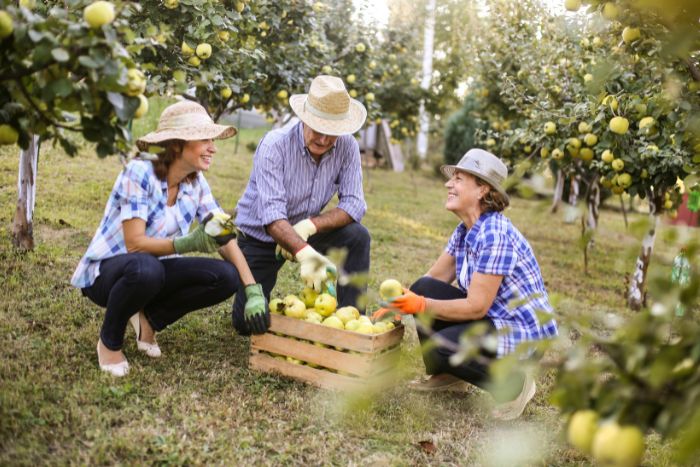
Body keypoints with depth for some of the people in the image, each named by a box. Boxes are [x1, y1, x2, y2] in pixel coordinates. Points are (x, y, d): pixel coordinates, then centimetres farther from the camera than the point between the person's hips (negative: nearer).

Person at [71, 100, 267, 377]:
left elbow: (225, 238, -6)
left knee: (226, 277, -17)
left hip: (151, 270, 6)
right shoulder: (139, 173, -23)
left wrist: (253, 291, -16)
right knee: (146, 268, -41)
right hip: (105, 271, -5)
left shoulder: (196, 183, -5)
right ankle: (109, 341, -10)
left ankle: (150, 318, 4)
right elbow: (134, 243, -27)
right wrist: (188, 243, -43)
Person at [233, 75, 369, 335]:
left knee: (358, 237, -24)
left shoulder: (347, 147, -15)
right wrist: (305, 253, -53)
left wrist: (309, 226, -33)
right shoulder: (274, 145, -26)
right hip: (260, 236, -2)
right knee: (248, 323, -5)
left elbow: (354, 205, -17)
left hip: (304, 233, 3)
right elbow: (271, 215, -36)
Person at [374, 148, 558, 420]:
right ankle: (446, 376, 9)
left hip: (523, 334, -9)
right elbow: (434, 277, 5)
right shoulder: (465, 230, 3)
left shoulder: (495, 235, -26)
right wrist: (399, 305, -8)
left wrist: (421, 306, -25)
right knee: (423, 288, -6)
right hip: (492, 318, 9)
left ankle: (514, 385, -2)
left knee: (439, 347, -25)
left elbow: (476, 307, -26)